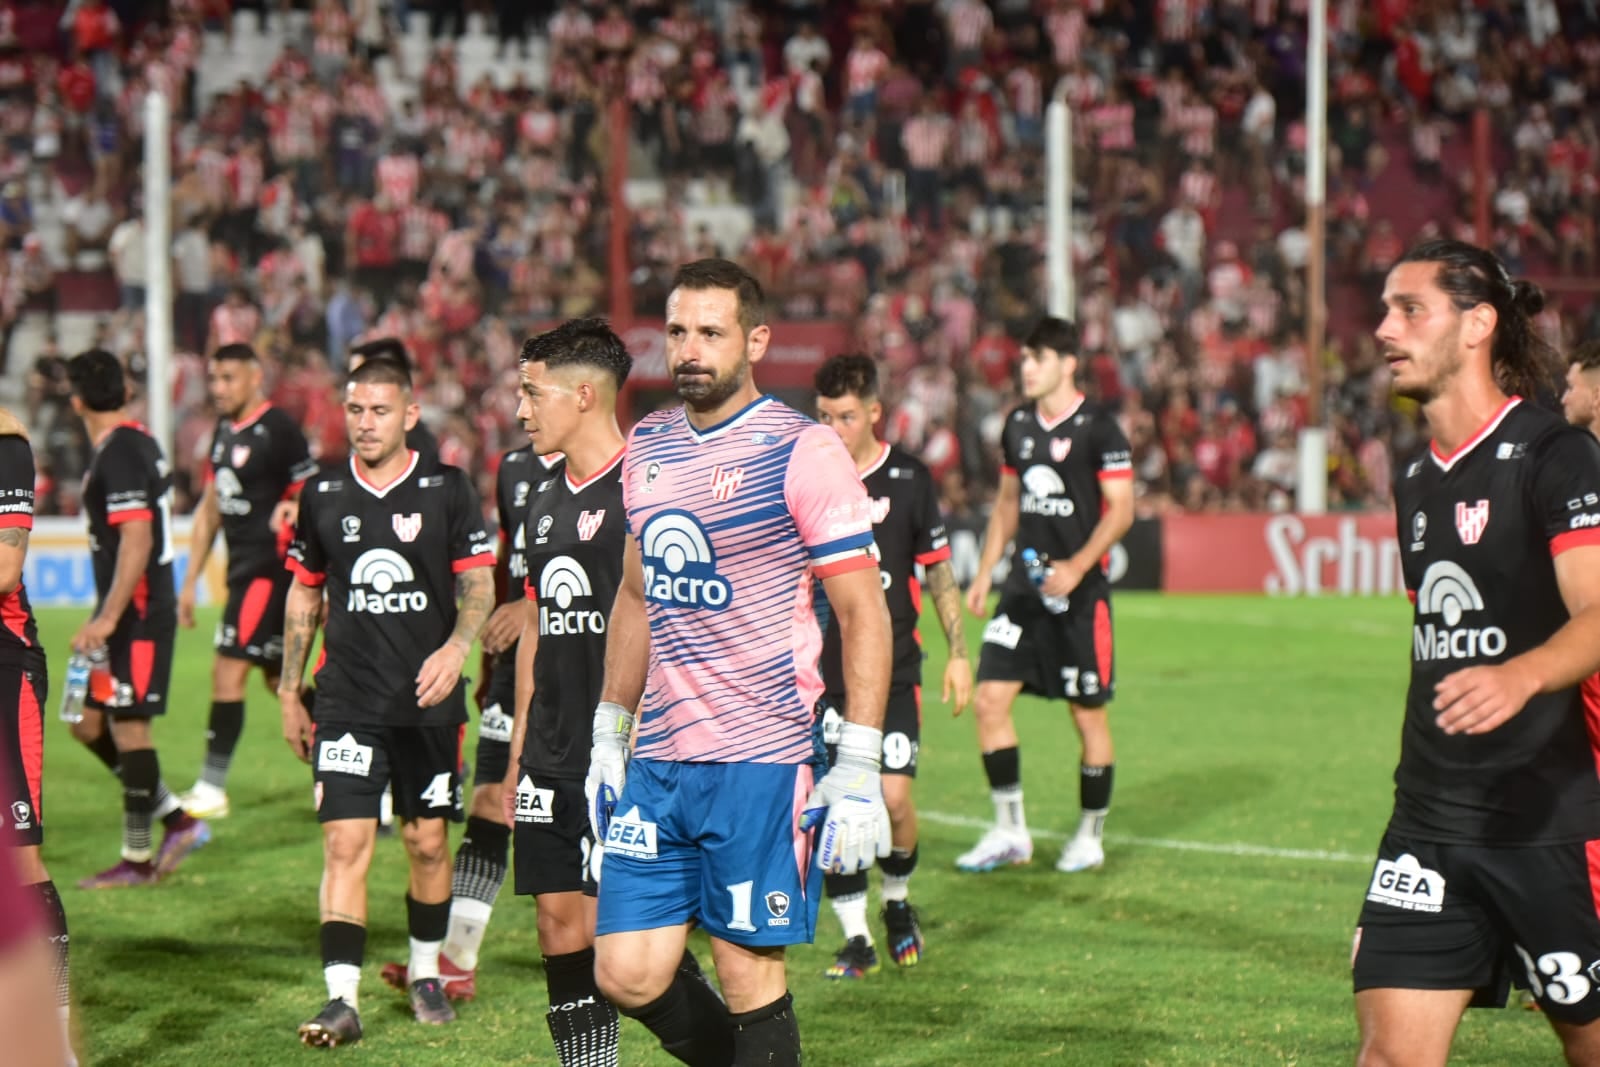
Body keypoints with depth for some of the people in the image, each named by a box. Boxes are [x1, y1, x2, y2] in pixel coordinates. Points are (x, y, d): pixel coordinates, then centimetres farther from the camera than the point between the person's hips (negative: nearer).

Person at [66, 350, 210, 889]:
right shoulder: (138, 442, 13)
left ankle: (138, 859, 5)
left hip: (137, 613, -10)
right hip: (129, 613, 10)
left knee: (127, 726, -3)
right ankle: (177, 820, 18)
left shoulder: (118, 455, -17)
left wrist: (107, 619, -25)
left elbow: (137, 540, -24)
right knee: (89, 722, 12)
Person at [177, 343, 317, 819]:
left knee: (228, 671, -9)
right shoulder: (224, 431, 13)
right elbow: (210, 509, 19)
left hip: (271, 568, -9)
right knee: (279, 678, 12)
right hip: (243, 567, 9)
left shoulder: (278, 430, -13)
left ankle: (212, 789, -3)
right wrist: (190, 581, 18)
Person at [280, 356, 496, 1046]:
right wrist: (289, 693, 15)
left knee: (427, 841, 8)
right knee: (345, 844, -10)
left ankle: (426, 972, 28)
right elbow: (304, 595, 16)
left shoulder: (447, 490, -1)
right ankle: (342, 999, -13)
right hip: (347, 703, 1)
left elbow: (479, 585, 0)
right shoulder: (323, 495, 7)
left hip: (429, 702, -1)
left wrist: (454, 649, -19)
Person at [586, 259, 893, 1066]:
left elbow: (864, 614, -9)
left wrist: (857, 774, -14)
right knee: (628, 976, 2)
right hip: (659, 760, 6)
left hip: (760, 763, -6)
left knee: (749, 976, -1)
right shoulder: (648, 446, 12)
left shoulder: (802, 453, -8)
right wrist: (609, 734, 20)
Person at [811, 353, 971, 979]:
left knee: (894, 798, -10)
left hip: (893, 668, -1)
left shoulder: (909, 479, 1)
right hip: (821, 670, 1)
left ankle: (898, 901, 19)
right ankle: (856, 939, 8)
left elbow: (937, 570, 9)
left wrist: (958, 652, 5)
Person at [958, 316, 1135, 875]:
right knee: (990, 697, -4)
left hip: (1080, 590, -6)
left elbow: (1120, 510, -11)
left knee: (1088, 713, 2)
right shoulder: (1018, 425, 11)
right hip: (1024, 585, 6)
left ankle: (1090, 837, 16)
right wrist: (985, 572, 15)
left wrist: (1076, 566, -22)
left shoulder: (1098, 429, -9)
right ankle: (1010, 832, 5)